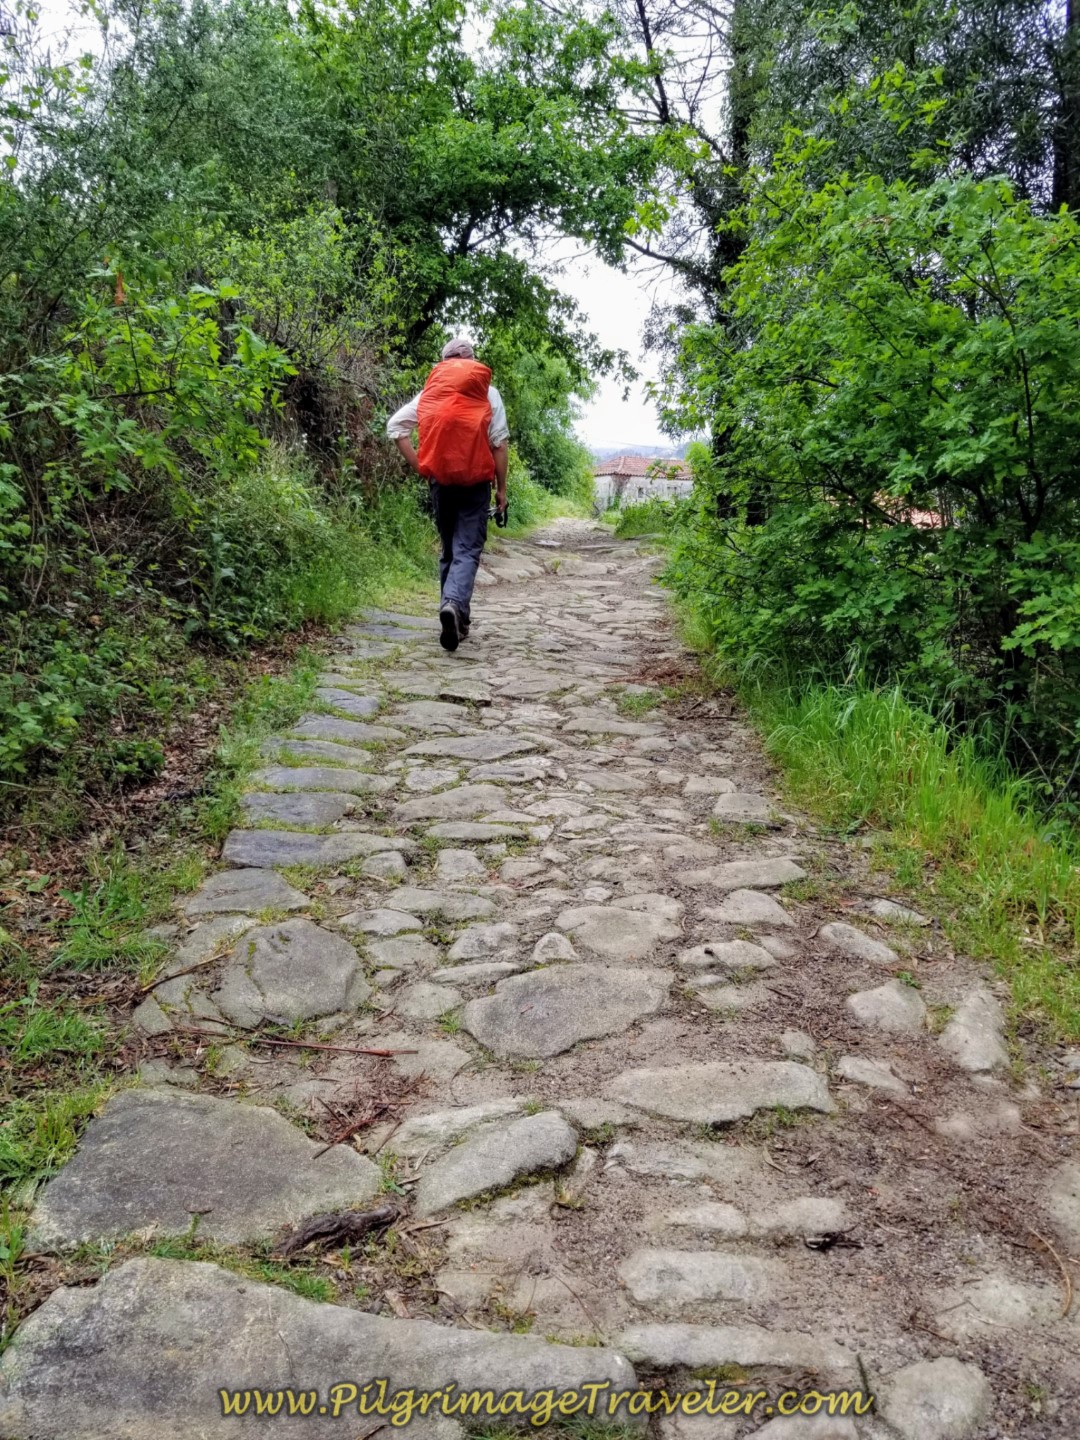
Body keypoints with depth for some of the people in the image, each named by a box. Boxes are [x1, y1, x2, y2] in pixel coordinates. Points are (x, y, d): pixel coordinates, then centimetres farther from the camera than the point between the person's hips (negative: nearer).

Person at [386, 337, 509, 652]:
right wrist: (501, 489, 2)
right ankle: (454, 604, -31)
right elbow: (500, 443, -2)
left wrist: (419, 466, 7)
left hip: (440, 480, 3)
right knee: (467, 550, -5)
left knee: (449, 550, 15)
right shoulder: (487, 392, 4)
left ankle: (456, 620, 18)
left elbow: (395, 426, 5)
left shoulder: (430, 392, 11)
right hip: (475, 480, -3)